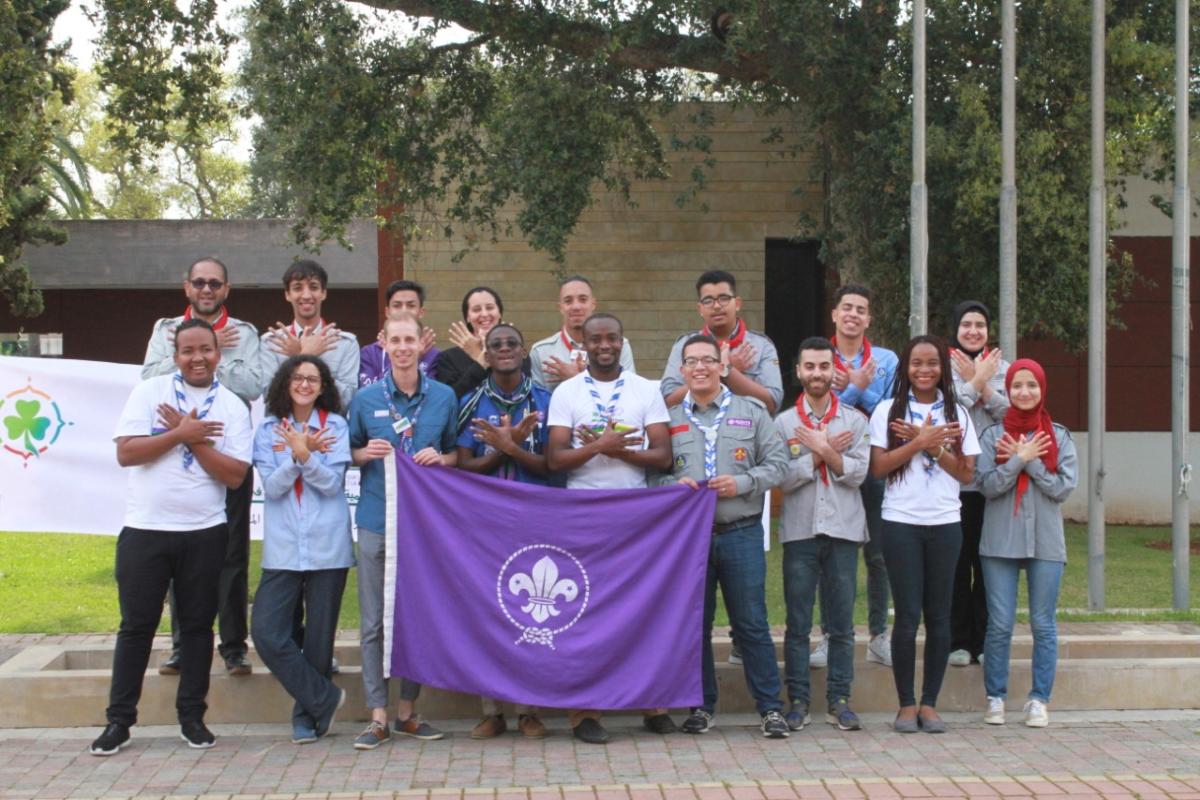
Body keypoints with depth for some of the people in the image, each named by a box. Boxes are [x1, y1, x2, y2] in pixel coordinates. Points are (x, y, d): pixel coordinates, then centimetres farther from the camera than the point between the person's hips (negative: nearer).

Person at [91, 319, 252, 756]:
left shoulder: (233, 407, 1)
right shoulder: (149, 392, -1)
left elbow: (235, 474, -8)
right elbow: (126, 453, -11)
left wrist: (194, 439, -14)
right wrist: (181, 433, -14)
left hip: (204, 533, 1)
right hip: (144, 530, -1)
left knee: (197, 625, 8)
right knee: (136, 626, 5)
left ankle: (192, 717, 18)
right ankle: (119, 720, 12)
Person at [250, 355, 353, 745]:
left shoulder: (335, 425, 3)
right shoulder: (269, 429, 6)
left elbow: (332, 483, -7)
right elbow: (271, 486, -4)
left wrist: (303, 454, -21)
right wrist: (301, 453, -17)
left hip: (327, 546, -1)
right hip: (283, 548, 1)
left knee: (319, 638, 4)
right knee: (267, 633, -10)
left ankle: (308, 715, 21)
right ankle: (325, 698, 4)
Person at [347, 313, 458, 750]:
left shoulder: (444, 397, 5)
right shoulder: (365, 398, 3)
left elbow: (457, 454, 13)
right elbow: (349, 452, 11)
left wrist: (441, 459, -8)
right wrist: (366, 454, -10)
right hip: (376, 521, -1)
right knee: (373, 621, -1)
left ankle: (406, 711, 18)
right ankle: (378, 716, 5)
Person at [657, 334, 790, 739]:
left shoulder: (751, 411, 7)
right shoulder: (669, 418, 9)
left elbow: (776, 462, 4)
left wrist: (742, 483, -11)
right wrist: (674, 484, -12)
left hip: (741, 533, -1)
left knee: (752, 624, -1)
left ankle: (770, 707, 5)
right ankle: (702, 706, 18)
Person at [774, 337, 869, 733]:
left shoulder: (855, 421, 6)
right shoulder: (784, 422, 4)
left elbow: (857, 473, -6)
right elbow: (783, 478, -7)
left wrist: (820, 448, -10)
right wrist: (827, 451, -8)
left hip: (843, 530, 1)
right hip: (800, 532, 0)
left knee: (841, 625, 4)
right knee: (798, 624, 2)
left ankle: (839, 700, 11)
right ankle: (798, 700, 8)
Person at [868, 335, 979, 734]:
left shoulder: (957, 413, 9)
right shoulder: (888, 410, 3)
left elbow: (967, 472, 2)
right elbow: (878, 466, -6)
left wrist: (931, 443, -9)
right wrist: (921, 441, -12)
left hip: (945, 524, 2)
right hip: (901, 523, -2)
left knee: (939, 616, 4)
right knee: (908, 615, -3)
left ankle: (929, 703, 12)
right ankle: (906, 704, 6)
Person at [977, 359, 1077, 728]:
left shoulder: (1059, 436, 6)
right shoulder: (993, 435, 3)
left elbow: (1064, 487, -5)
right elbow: (987, 484, -7)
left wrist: (1027, 461, -11)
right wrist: (1021, 459, -13)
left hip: (1045, 542, 1)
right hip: (1001, 542, -1)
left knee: (1043, 624, 5)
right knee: (999, 624, 1)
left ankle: (1039, 699, 12)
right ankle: (995, 698, 10)